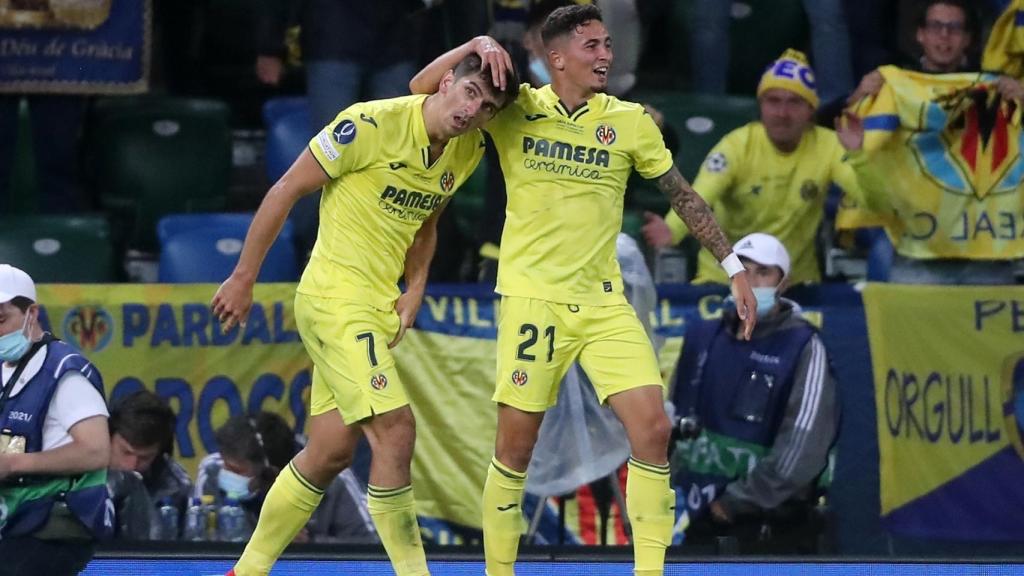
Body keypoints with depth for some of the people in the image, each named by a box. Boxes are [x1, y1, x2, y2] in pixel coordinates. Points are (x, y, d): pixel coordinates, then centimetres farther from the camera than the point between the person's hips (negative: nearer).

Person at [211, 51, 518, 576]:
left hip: (378, 306, 8)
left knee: (330, 452, 11)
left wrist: (414, 288, 6)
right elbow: (287, 189, -11)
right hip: (335, 295, -8)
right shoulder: (372, 124, -17)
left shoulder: (469, 151, 5)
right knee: (394, 427, -19)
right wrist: (243, 277, -8)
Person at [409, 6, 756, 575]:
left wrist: (734, 267, 9)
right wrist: (479, 45, -17)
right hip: (533, 300, -2)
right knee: (515, 445, -1)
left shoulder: (629, 121, 4)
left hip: (604, 302, 2)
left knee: (652, 429, -11)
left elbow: (683, 196, 12)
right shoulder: (515, 110, 0)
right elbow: (422, 87, -2)